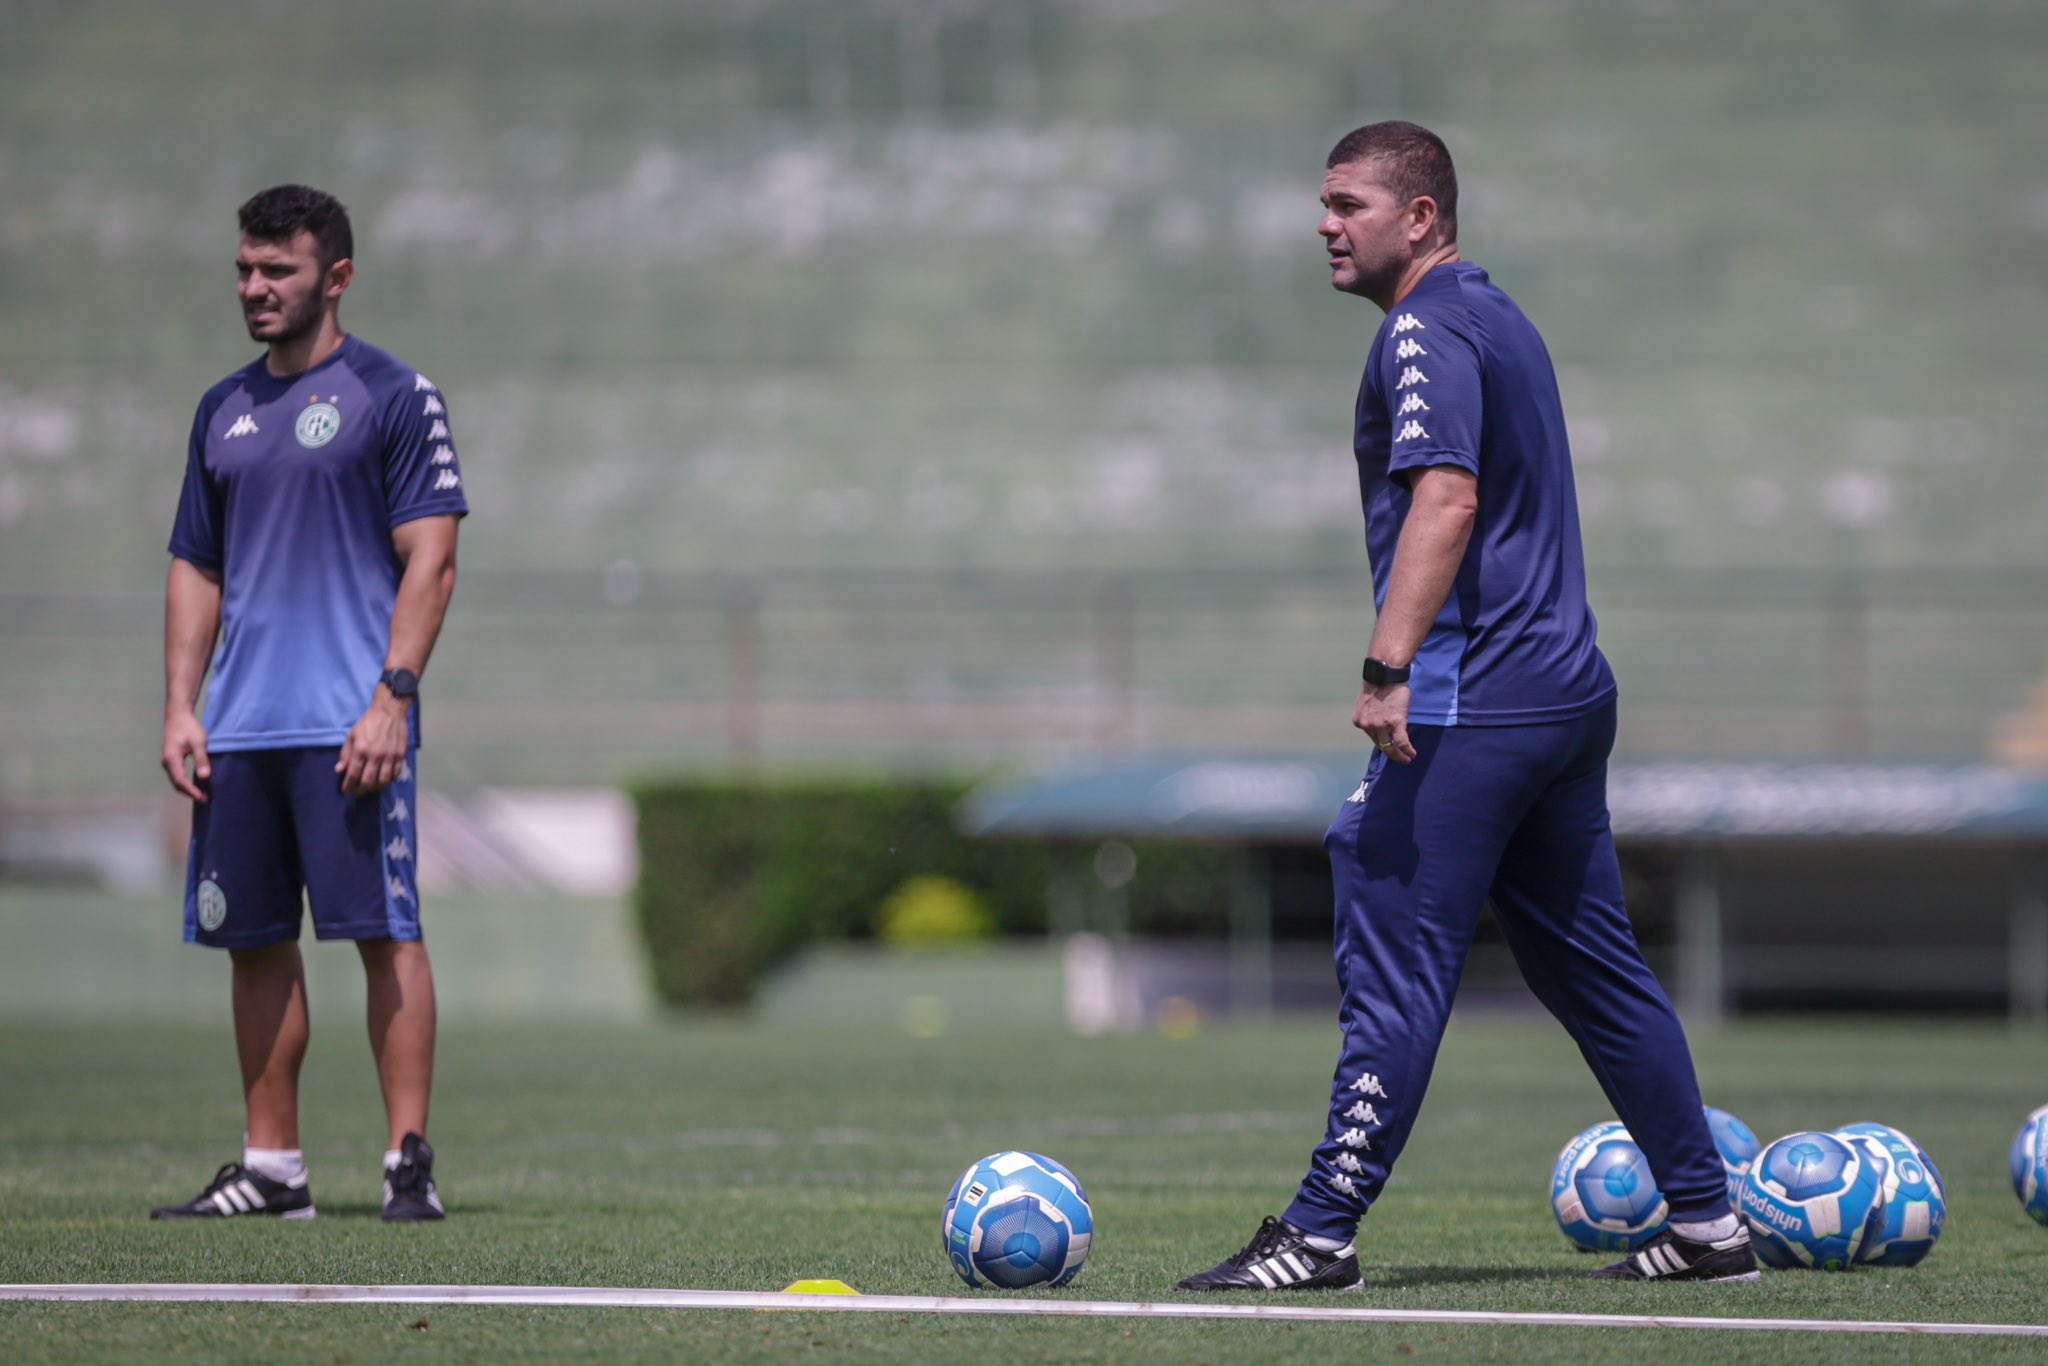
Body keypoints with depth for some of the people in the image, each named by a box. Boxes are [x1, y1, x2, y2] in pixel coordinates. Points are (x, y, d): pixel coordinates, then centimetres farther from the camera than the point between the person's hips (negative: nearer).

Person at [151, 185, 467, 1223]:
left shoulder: (393, 396, -2)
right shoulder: (224, 410, 16)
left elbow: (430, 561, -7)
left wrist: (391, 696, -16)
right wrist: (180, 705, 8)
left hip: (352, 724, -6)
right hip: (239, 734, 6)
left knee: (383, 931, -8)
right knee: (255, 942, 7)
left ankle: (409, 1161, -6)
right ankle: (271, 1166, 13)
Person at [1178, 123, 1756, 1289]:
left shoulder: (1427, 331, -10)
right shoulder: (1497, 317, 20)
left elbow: (1447, 500, -23)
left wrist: (1388, 669, -28)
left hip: (1473, 704, -10)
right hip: (1571, 689, 10)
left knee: (1396, 962, -8)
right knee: (1595, 964, 13)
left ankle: (1323, 1235, -7)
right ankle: (1708, 1221, 15)